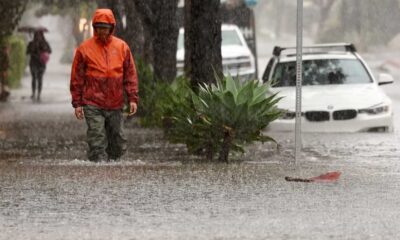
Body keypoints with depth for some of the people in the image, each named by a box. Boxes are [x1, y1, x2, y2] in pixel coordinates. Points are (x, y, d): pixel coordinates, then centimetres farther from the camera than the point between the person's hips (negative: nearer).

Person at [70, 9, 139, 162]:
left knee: (118, 143, 7)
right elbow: (77, 78, 3)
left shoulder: (122, 47, 7)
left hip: (115, 105, 3)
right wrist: (77, 103, -1)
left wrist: (133, 98, 0)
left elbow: (130, 75, 8)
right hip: (93, 105, -3)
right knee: (97, 143, -8)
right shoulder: (85, 48, 1)